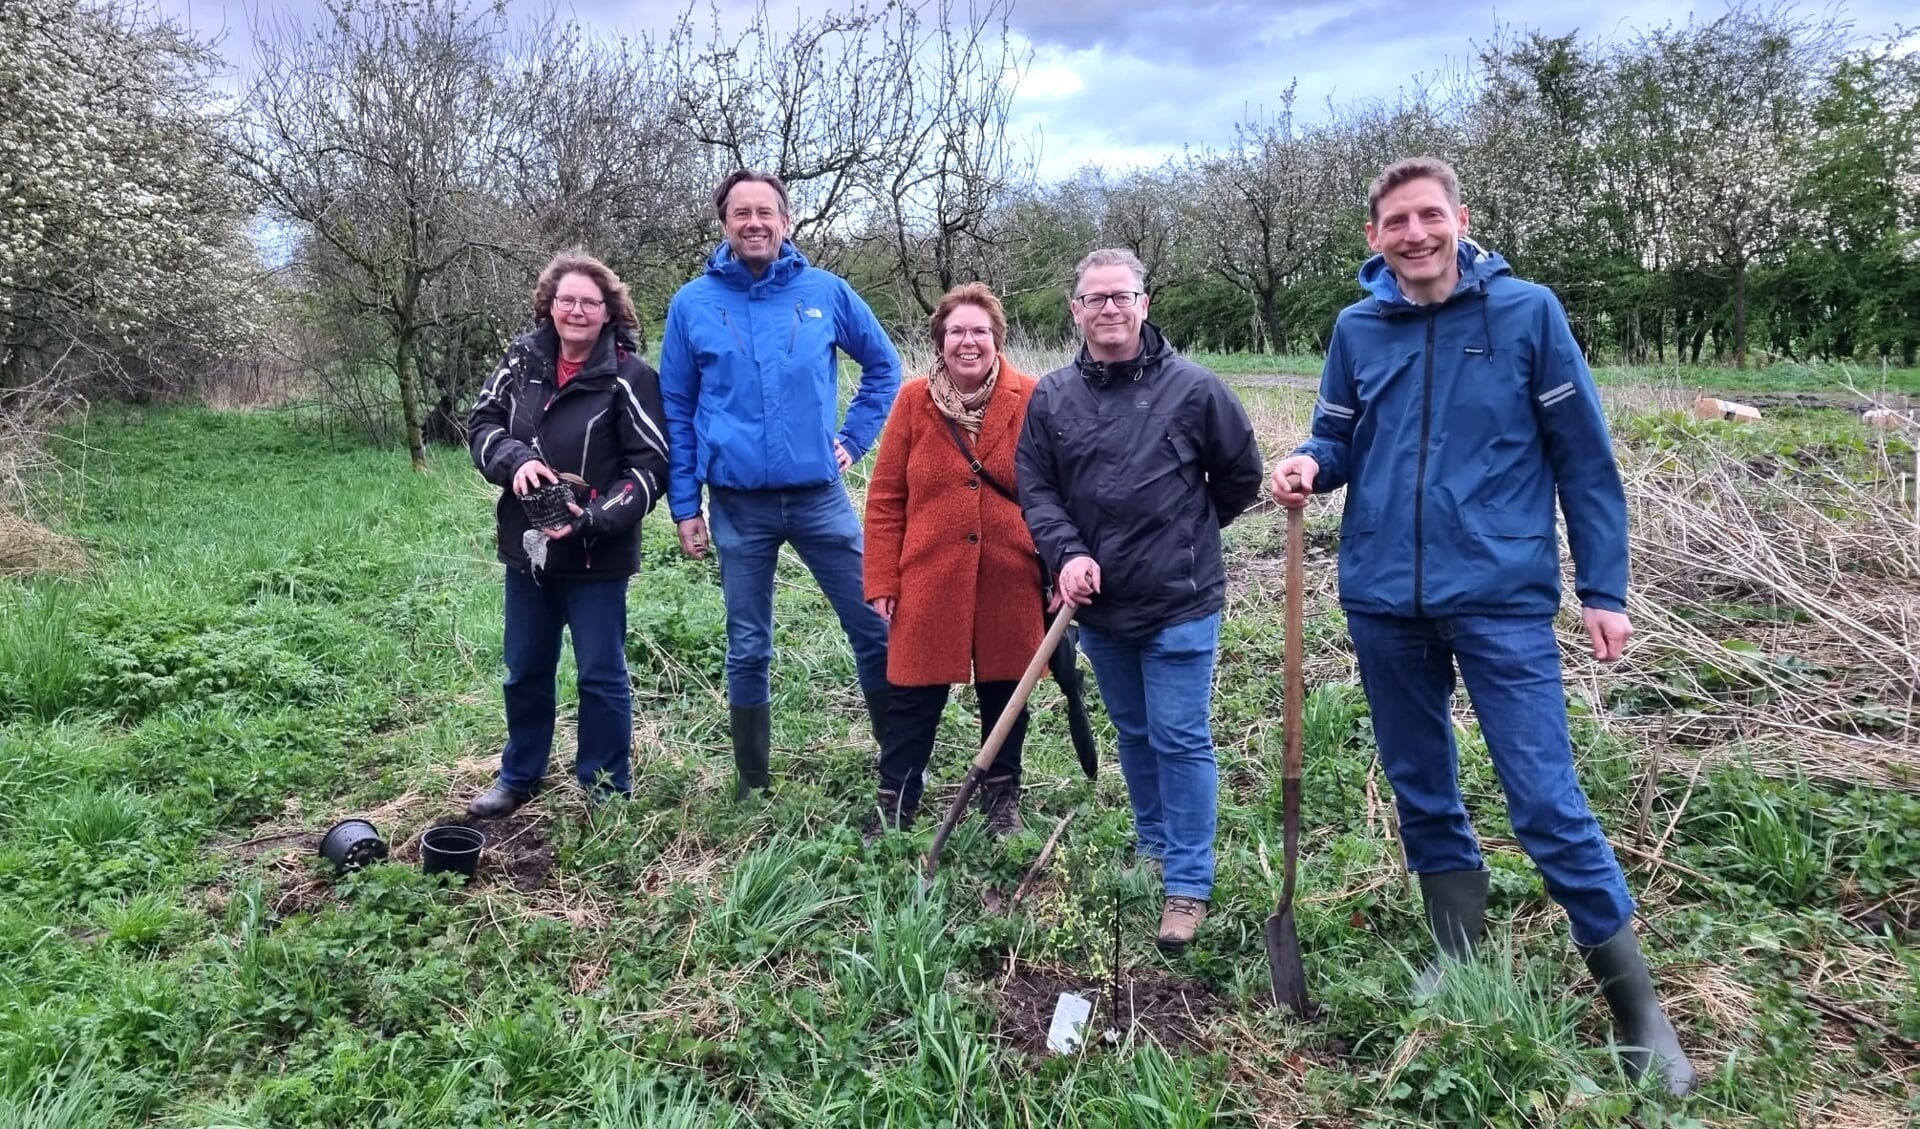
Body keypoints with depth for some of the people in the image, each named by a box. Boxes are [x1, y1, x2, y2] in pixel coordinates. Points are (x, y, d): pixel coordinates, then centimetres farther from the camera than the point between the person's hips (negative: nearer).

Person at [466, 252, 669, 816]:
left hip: (597, 556, -5)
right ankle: (519, 777, 39)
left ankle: (607, 791, 24)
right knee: (525, 672, 19)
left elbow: (650, 467, -14)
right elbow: (481, 423, 7)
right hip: (526, 548, 5)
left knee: (601, 676, 7)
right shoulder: (523, 359, 1)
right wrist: (515, 458, -15)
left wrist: (593, 519, -25)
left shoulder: (629, 377, -13)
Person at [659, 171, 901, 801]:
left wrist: (854, 438, 5)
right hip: (737, 505, 0)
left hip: (820, 496, 1)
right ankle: (752, 783, 25)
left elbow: (884, 368, 14)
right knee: (748, 650, 10)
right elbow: (676, 412, 5)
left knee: (876, 629, 3)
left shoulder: (826, 292, 1)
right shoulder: (692, 305, 1)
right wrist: (684, 506, 2)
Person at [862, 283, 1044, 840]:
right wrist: (881, 580, -2)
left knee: (1004, 690, 14)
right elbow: (885, 498, 1)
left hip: (1009, 580, 0)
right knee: (913, 696, 7)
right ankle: (894, 803, 24)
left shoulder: (1031, 399, -2)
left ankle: (1002, 794, 34)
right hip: (929, 579, 0)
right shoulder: (914, 400, -1)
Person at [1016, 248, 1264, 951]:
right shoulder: (1051, 397, 1)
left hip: (1180, 603, -4)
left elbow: (1241, 476, 3)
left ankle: (1189, 885, 12)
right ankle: (1154, 844, 38)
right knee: (1133, 733, 19)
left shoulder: (1194, 388, -8)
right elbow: (1036, 490, 2)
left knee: (1181, 740, 0)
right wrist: (1067, 554, -14)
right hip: (1099, 605, 4)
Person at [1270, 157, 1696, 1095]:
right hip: (1383, 600, 4)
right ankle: (1459, 967, 33)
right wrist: (1309, 465, -11)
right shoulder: (1357, 329, 5)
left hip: (1502, 597, -3)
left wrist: (1603, 587, -4)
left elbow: (1584, 458, -1)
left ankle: (1637, 1007, 14)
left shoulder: (1526, 311, -3)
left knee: (1548, 804, -4)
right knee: (1421, 793, 14)